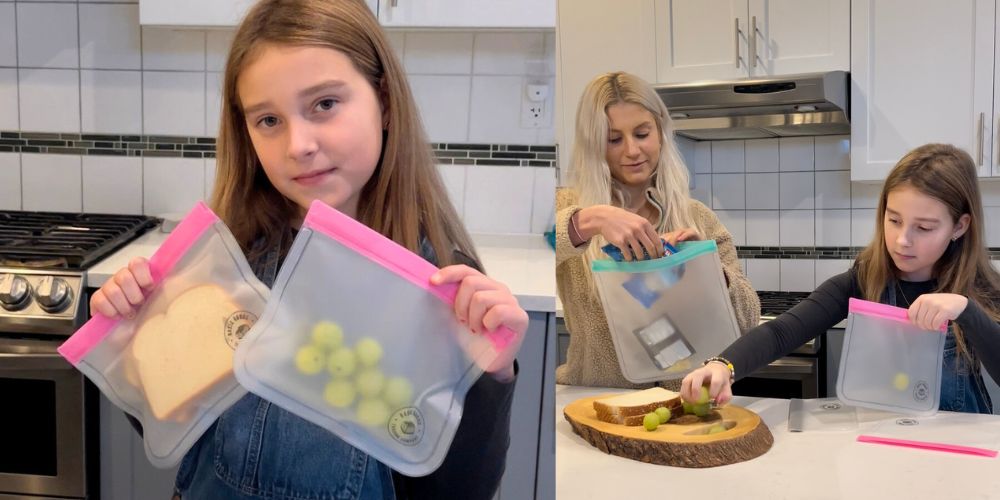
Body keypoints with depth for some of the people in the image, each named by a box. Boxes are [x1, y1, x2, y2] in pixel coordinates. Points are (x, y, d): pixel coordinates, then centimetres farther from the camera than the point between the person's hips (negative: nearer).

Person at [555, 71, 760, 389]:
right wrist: (587, 221, -31)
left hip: (681, 400, 3)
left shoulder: (697, 219, 5)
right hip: (593, 401, -2)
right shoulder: (567, 207, -1)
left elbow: (749, 320, 3)